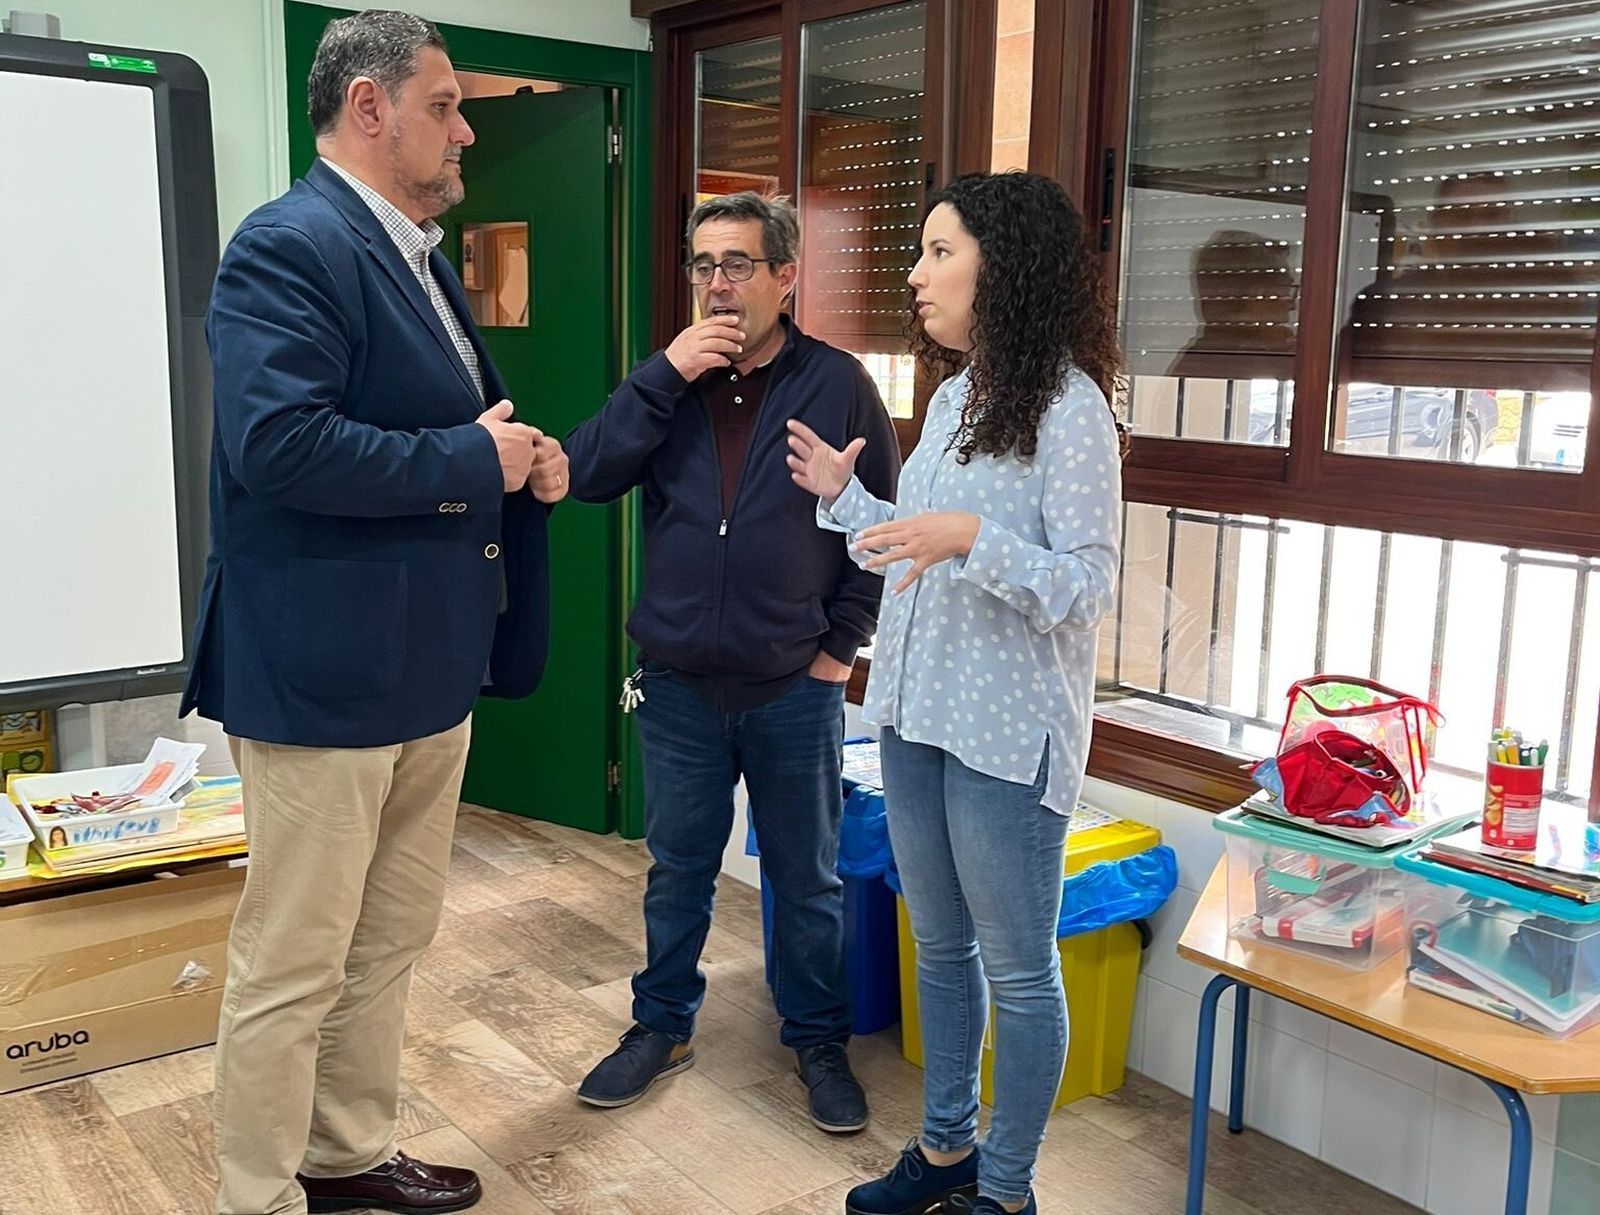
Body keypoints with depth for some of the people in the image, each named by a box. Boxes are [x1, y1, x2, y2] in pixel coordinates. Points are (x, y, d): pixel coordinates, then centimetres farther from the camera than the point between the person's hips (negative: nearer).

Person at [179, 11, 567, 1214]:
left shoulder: (420, 256, 15)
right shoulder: (290, 245, -15)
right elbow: (279, 442, -29)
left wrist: (525, 460, 2)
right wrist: (472, 459, -19)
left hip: (431, 666, 10)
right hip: (324, 673, -10)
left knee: (390, 942, 21)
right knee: (291, 967, 4)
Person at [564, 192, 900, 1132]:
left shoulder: (837, 384, -4)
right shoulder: (669, 380, 4)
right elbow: (588, 476, -8)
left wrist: (842, 641, -3)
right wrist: (664, 375, -15)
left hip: (797, 691, -2)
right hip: (680, 686, 2)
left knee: (807, 880, 12)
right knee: (679, 870, 17)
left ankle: (820, 1039, 31)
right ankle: (664, 1026, 35)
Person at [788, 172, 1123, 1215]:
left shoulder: (1069, 406, -13)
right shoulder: (952, 398, 11)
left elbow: (1086, 587, -18)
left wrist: (971, 535, -29)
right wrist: (843, 495, 9)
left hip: (1009, 731, -8)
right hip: (916, 711, 8)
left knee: (1017, 967, 7)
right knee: (940, 947, 19)